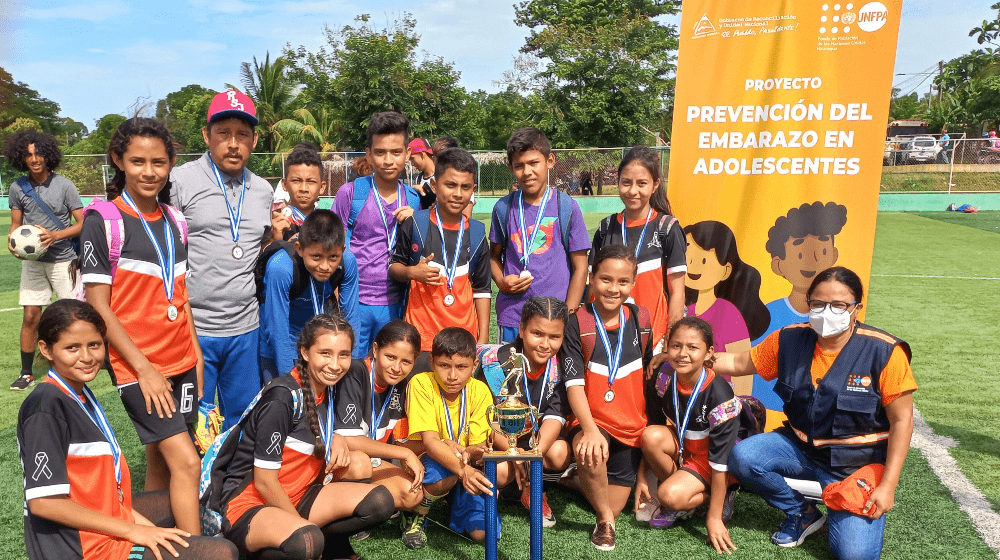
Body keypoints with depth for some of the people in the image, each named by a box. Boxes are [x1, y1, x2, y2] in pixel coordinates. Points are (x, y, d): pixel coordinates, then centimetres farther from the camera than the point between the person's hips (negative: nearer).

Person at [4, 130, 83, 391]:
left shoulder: (64, 185, -7)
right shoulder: (17, 188, 2)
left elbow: (82, 223, -6)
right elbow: (16, 224, 11)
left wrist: (55, 235, -21)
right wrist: (12, 241, -10)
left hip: (63, 260, -2)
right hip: (33, 261, 3)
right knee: (30, 317, 1)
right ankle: (26, 374, 13)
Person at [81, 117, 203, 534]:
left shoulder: (175, 220, 9)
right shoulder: (102, 219, -9)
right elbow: (98, 306, -11)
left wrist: (195, 353, 10)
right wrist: (144, 368, -14)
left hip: (180, 363, 6)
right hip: (136, 366, -6)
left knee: (161, 462, 14)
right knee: (186, 462, -11)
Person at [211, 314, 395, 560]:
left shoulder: (325, 389, 2)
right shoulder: (282, 397, -21)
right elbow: (264, 482, -18)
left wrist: (337, 439, -3)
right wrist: (304, 524, -11)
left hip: (293, 499, 7)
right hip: (249, 504, -7)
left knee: (378, 501, -13)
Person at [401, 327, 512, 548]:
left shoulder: (479, 390, -9)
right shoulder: (421, 383, -19)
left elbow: (478, 445, -11)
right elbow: (429, 441, -27)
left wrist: (469, 452, -37)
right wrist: (463, 469, -45)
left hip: (468, 465, 4)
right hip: (426, 463, -3)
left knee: (503, 470, -25)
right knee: (445, 475, -37)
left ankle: (462, 511, 8)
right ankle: (416, 515, -3)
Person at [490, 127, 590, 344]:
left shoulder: (567, 207, -1)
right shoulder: (503, 208, 5)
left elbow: (580, 267, 1)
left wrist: (567, 316, -5)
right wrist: (501, 281, -6)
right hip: (511, 317, 2)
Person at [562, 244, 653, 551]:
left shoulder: (640, 318, 1)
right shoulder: (578, 322, -10)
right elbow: (574, 384, -16)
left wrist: (653, 424, 16)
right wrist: (590, 429, -29)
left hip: (632, 426, 4)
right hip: (592, 421, -4)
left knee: (614, 505, 5)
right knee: (591, 454, -37)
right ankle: (605, 519, -8)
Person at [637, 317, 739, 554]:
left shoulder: (718, 394, -27)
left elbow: (721, 458, -25)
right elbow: (652, 428, 1)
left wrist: (714, 518, -23)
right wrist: (642, 478, 2)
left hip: (709, 463, -5)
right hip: (682, 449, 5)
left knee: (670, 496, -27)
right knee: (651, 436, -25)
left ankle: (718, 497, 1)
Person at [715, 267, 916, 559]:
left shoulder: (884, 352, -16)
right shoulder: (790, 340, -6)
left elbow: (901, 421, -11)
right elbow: (740, 363, 7)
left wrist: (888, 486, -14)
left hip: (857, 463, -3)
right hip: (801, 447, 4)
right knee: (741, 457, -23)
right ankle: (803, 513, 6)